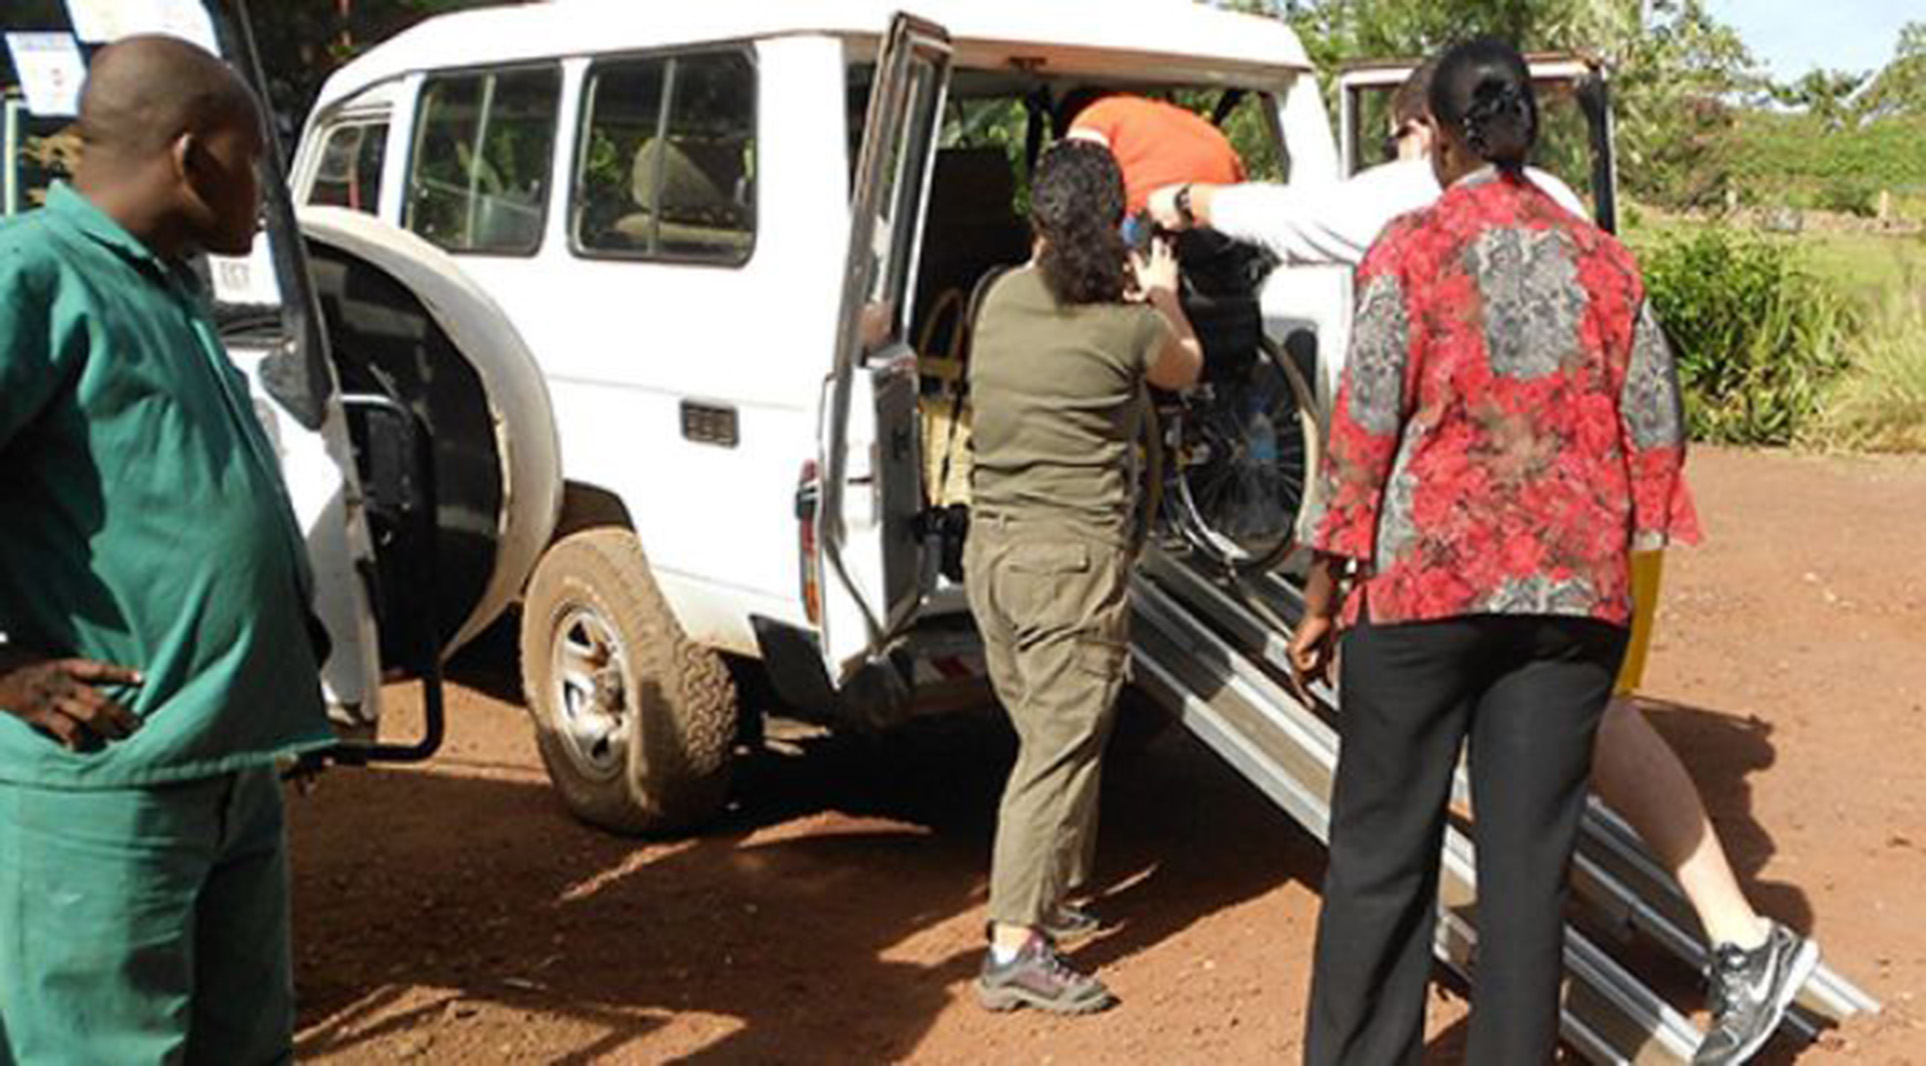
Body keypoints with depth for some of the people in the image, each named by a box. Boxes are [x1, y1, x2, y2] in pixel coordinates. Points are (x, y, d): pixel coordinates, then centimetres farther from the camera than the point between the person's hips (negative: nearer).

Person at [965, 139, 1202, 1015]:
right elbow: (1186, 367, 12)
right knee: (1061, 749, -4)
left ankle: (1042, 898, 32)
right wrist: (1164, 297, 30)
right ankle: (1016, 949, -6)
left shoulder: (1000, 299, 4)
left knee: (1044, 735, 20)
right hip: (1072, 556, -7)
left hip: (990, 544, 7)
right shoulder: (1128, 325, -10)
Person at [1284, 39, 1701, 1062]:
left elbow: (1364, 428, -8)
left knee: (1383, 852, 7)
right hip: (1574, 593, 4)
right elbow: (1658, 431, 8)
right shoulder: (1601, 259, 7)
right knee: (1529, 857, 9)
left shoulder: (1412, 247, -4)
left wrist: (1323, 596, -2)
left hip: (1425, 585, -3)